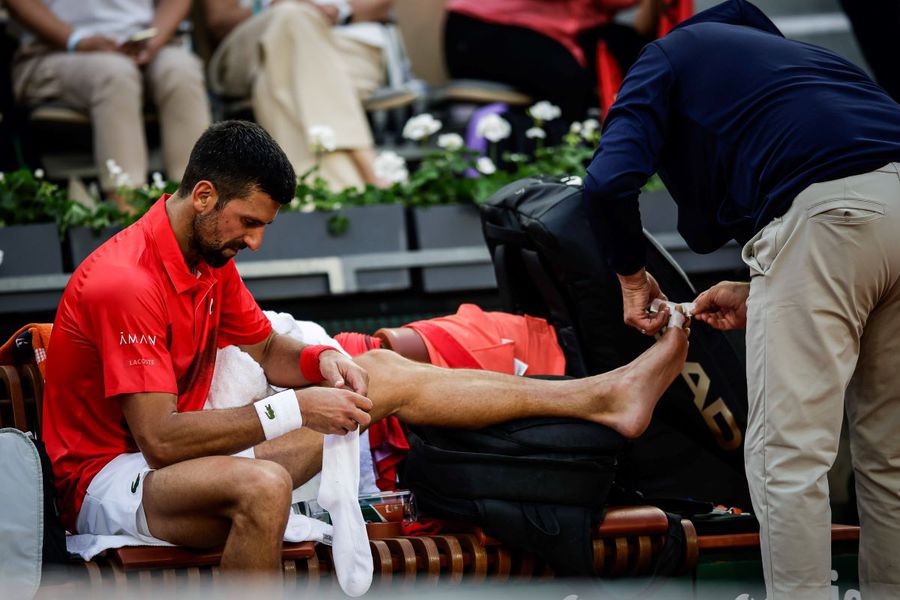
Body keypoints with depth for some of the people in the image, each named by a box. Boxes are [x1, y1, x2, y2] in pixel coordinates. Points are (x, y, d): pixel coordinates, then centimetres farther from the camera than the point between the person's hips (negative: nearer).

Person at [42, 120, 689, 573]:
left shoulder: (211, 259, 5)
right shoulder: (125, 282, -25)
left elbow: (266, 348, 20)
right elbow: (159, 439, -30)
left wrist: (321, 362, -4)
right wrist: (291, 411, -27)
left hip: (186, 450, 9)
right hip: (109, 481, -9)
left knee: (382, 374, 4)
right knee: (262, 484, -42)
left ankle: (601, 397, 4)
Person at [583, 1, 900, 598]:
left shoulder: (670, 55, 20)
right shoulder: (798, 53, 38)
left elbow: (610, 181, 2)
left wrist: (632, 275, 18)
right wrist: (761, 296, 30)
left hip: (823, 213, -7)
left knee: (788, 454, -3)